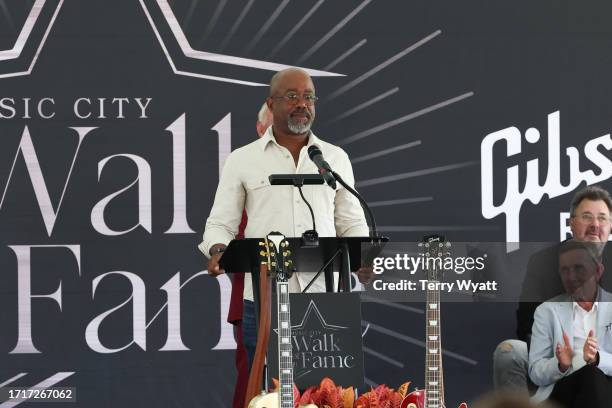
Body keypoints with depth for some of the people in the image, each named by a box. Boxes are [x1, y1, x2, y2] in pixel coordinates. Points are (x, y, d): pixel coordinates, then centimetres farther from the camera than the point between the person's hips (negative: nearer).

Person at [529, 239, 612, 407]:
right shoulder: (546, 311, 13)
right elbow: (536, 374, 6)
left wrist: (598, 358, -19)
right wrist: (561, 365, -15)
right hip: (562, 392, -1)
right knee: (590, 374, -34)